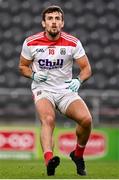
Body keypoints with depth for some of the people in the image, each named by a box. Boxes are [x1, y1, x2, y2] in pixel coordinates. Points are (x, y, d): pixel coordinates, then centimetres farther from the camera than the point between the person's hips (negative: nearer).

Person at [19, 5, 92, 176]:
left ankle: (78, 154, 7)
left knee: (86, 119, -23)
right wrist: (34, 74, -8)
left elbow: (86, 68, 6)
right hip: (42, 89, -1)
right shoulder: (31, 42, -1)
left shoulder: (73, 43, -1)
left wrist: (78, 80, -14)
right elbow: (23, 66, 13)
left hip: (66, 90, 1)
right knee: (48, 120, -33)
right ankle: (49, 159, -58)